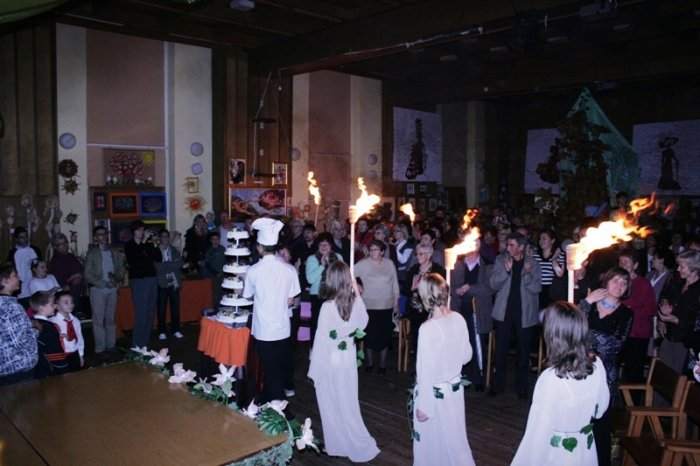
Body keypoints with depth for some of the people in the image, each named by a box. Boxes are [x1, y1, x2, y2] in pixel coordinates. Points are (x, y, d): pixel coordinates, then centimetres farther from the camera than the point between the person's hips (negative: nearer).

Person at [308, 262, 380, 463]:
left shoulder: (328, 306, -24)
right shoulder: (356, 302, -10)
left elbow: (321, 340, -18)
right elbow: (362, 323, 11)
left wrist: (314, 370, -8)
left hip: (330, 362, -5)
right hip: (349, 358, 5)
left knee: (332, 406, 14)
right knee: (347, 404, 20)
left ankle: (338, 445, 28)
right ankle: (358, 445, 31)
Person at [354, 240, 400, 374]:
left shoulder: (389, 264, 0)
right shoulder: (363, 264, -8)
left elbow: (395, 284, 7)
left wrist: (396, 303, 8)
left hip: (387, 306, 2)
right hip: (369, 306, -1)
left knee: (385, 336, 7)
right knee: (370, 335, 6)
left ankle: (382, 364, 22)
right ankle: (370, 363, 24)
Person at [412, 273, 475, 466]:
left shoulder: (427, 329, -25)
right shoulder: (459, 319, -8)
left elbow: (425, 371, -20)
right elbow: (466, 355, 4)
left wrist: (423, 405, -11)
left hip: (434, 394, -6)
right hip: (455, 389, 6)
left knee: (432, 441, 15)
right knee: (454, 438, 21)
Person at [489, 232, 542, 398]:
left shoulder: (533, 263, -3)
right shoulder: (501, 260, -1)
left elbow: (536, 289, -8)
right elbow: (493, 284, -6)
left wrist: (528, 274, -25)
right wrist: (505, 270, -22)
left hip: (525, 313, 0)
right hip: (504, 312, 1)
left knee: (523, 350, 9)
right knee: (501, 349, 5)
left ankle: (522, 386, 23)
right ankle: (498, 384, 18)